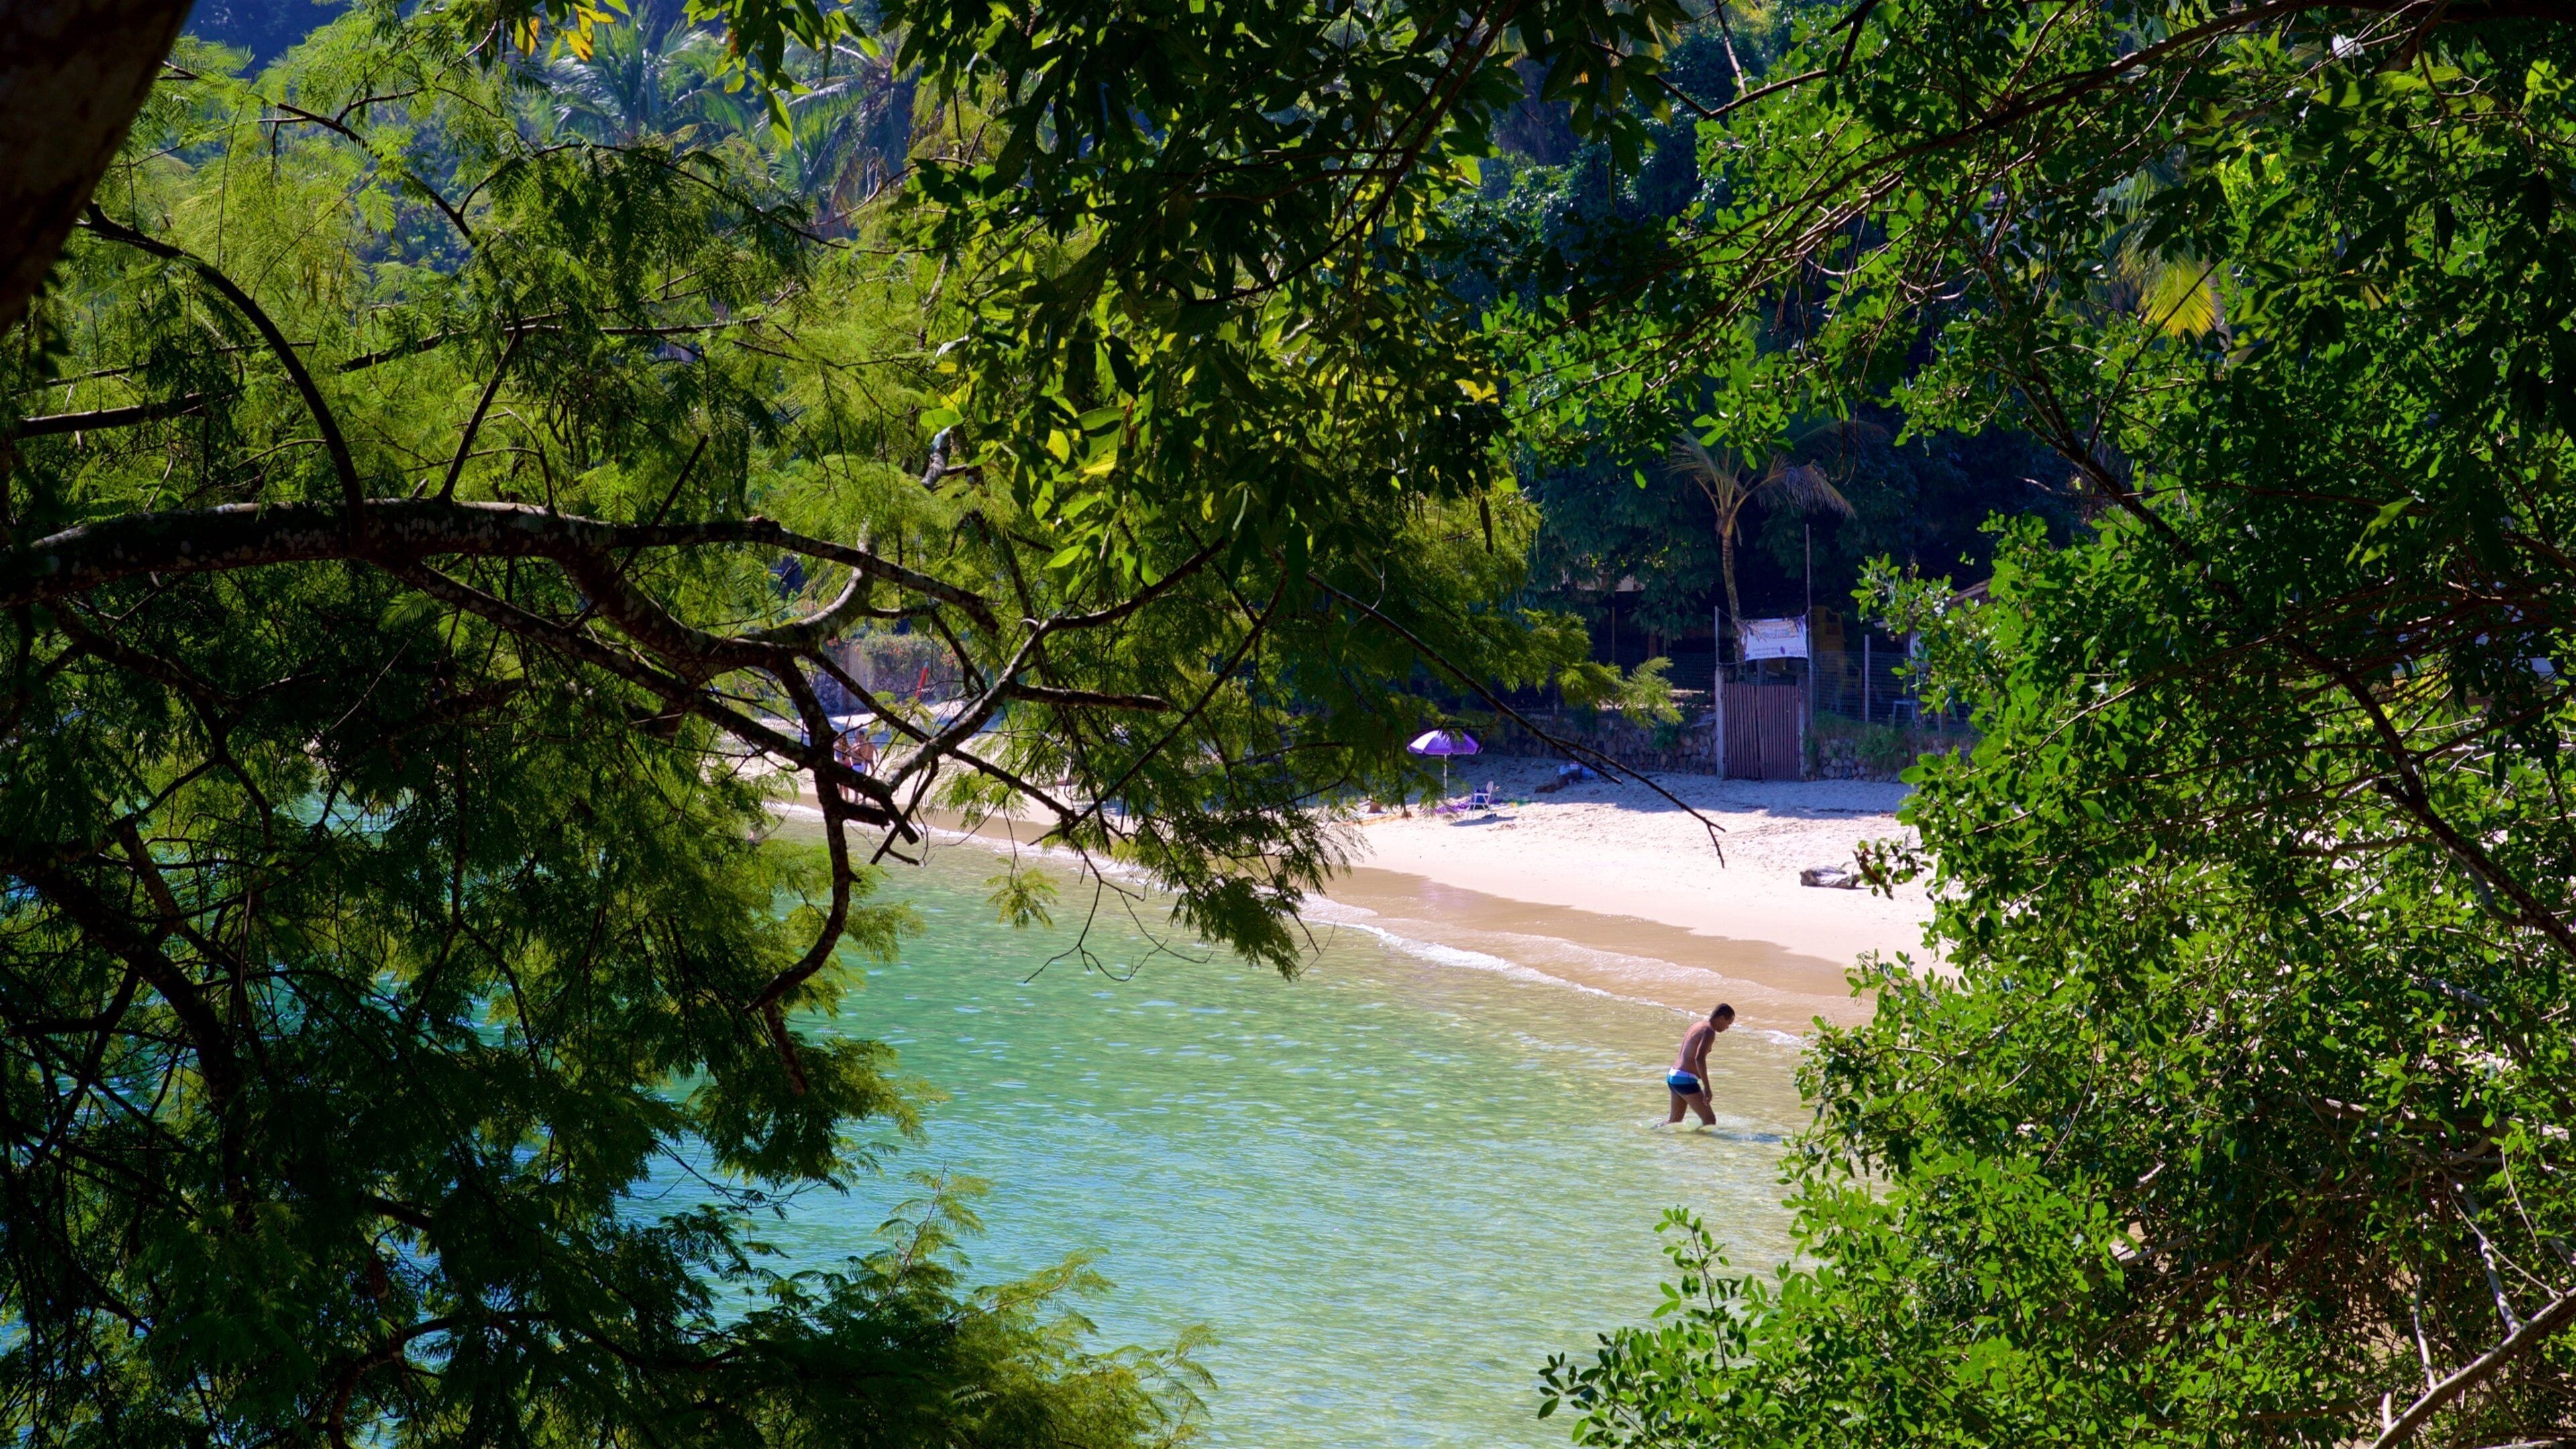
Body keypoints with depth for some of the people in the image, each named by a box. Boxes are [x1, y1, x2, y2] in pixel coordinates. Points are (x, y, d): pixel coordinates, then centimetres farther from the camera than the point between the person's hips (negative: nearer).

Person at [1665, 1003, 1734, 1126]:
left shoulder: (1696, 1025, 14)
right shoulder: (1709, 1032, -14)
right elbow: (1699, 1059, -27)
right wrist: (1707, 1087, -27)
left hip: (1672, 1076, 10)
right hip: (1685, 1080, -10)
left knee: (1675, 1120, 23)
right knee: (1710, 1120, -7)